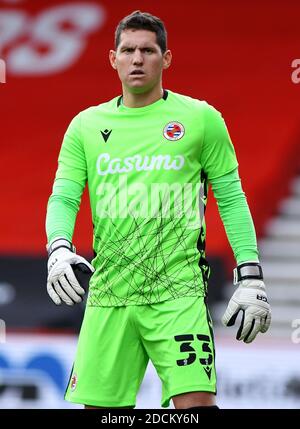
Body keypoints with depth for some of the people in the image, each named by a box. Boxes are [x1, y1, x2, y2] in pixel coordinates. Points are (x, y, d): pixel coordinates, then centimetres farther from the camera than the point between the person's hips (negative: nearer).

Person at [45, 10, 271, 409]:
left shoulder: (201, 118, 4)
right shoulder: (86, 126, 11)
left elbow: (231, 199, 6)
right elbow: (63, 197, 8)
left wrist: (250, 277, 0)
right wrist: (59, 251, -12)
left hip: (179, 293, -3)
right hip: (108, 295, 3)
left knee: (196, 402, -17)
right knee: (99, 406, 2)